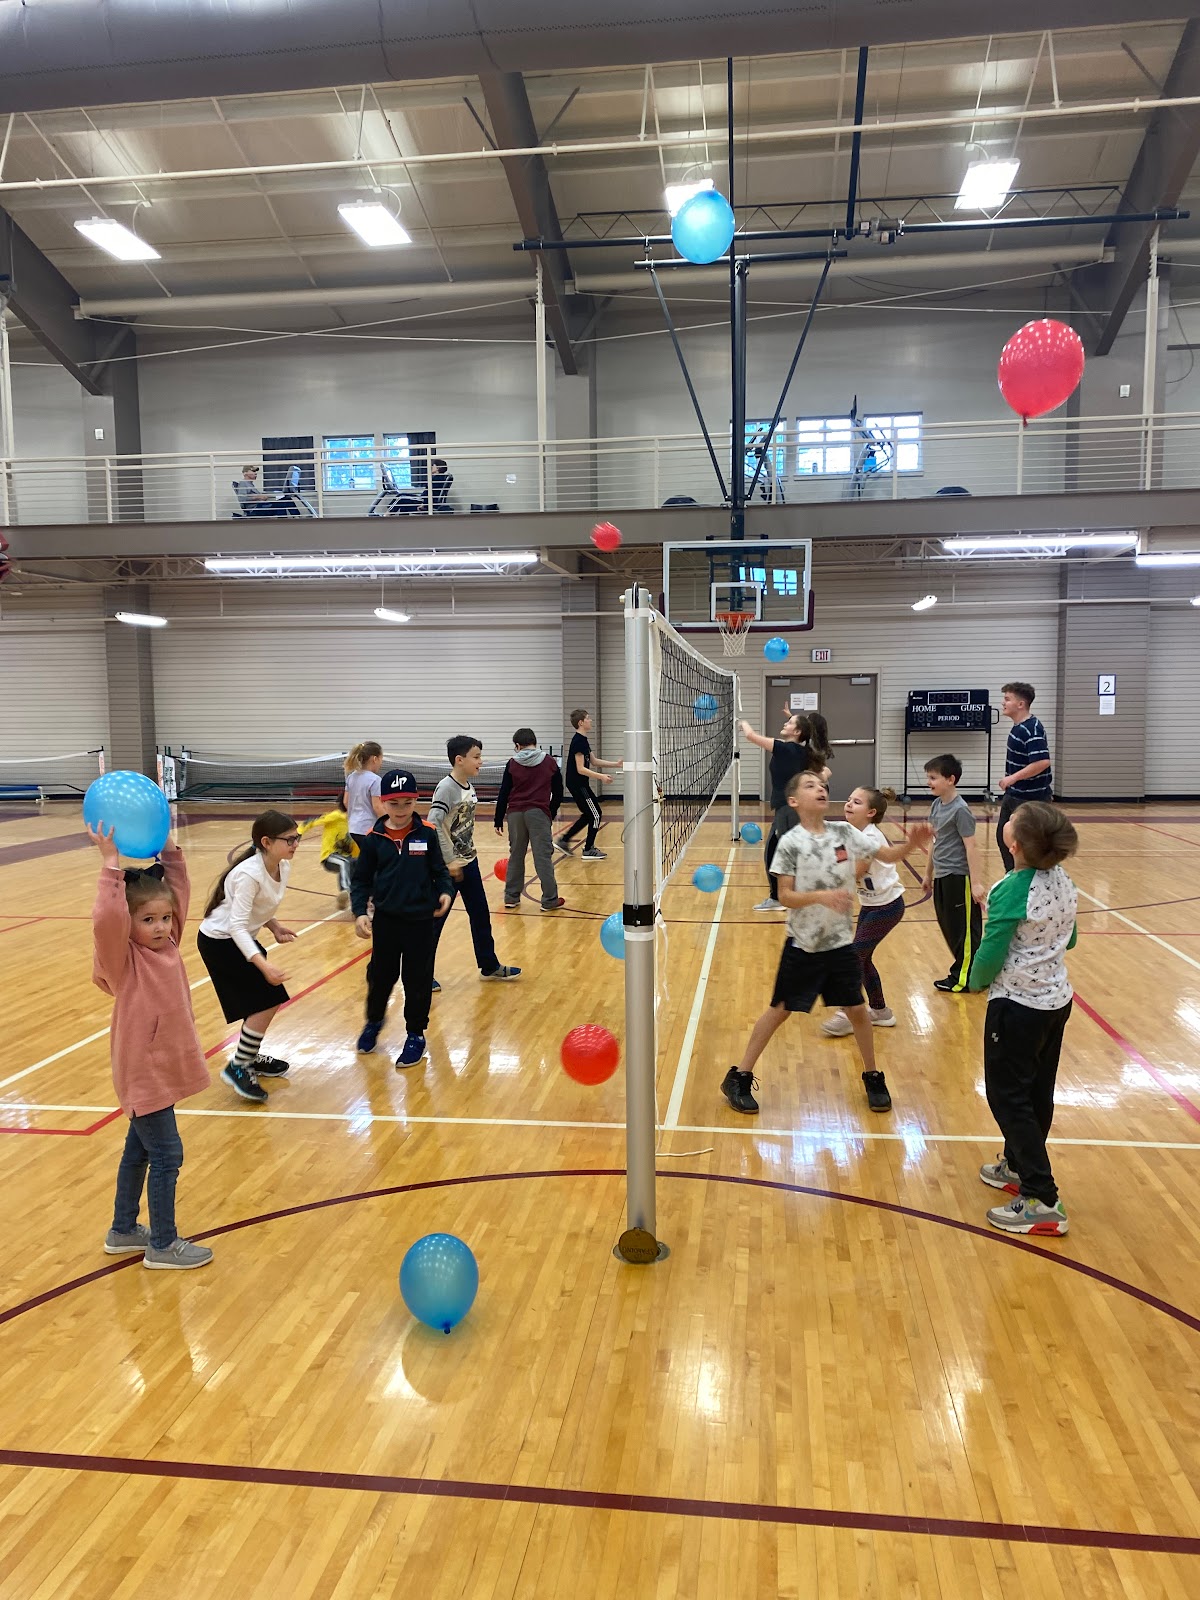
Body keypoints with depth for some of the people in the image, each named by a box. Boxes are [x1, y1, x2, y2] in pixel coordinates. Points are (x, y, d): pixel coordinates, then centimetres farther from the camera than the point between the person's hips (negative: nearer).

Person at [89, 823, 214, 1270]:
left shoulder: (168, 944, 1)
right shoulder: (123, 959, -18)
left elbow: (177, 890, 8)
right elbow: (106, 919, -37)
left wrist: (168, 848, 0)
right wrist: (111, 865, -37)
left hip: (164, 1068, 8)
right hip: (144, 1074, -8)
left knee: (139, 1150, 21)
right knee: (167, 1156, 0)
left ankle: (123, 1231, 37)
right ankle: (163, 1246, 14)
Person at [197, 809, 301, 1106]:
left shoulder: (283, 867, -5)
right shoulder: (249, 874, -30)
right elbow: (236, 926, -32)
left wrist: (275, 927, -7)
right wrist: (263, 964, -39)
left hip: (240, 938, 8)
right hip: (219, 942, -8)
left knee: (270, 1000, 10)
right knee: (264, 1002, -11)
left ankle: (250, 1058, 30)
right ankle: (237, 1069, 1)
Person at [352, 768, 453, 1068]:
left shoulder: (426, 834, -5)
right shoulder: (374, 839, -4)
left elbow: (439, 870, 3)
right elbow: (361, 879, 1)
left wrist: (445, 892, -16)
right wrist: (359, 912, -11)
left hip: (421, 920, -1)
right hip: (385, 919, 1)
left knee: (418, 980, 7)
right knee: (380, 975, 15)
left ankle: (416, 1034, 25)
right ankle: (374, 1021, 42)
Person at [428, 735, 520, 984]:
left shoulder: (469, 786, 7)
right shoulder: (447, 787, -18)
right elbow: (433, 824, -26)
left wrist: (471, 852, 11)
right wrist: (449, 861, -23)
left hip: (469, 863, 8)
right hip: (448, 867, -8)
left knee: (481, 916, 15)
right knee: (436, 919, 3)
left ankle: (489, 966, 28)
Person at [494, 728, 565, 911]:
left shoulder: (512, 764, 4)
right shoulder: (550, 762, 5)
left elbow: (503, 794, 4)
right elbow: (558, 792, 8)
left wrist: (499, 820, 9)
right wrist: (552, 813, 19)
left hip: (515, 814, 2)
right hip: (539, 813, -2)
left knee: (516, 855, 12)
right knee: (543, 856, 0)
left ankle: (511, 898, 17)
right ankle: (549, 900, 1)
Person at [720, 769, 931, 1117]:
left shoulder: (844, 832, -3)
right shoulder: (790, 842, -14)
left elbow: (886, 854, 3)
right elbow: (785, 896, -15)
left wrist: (911, 843, -16)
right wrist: (821, 896, -31)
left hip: (841, 943, 4)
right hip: (802, 945, -3)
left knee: (857, 1010, 11)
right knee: (779, 1010, 4)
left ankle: (873, 1078, 32)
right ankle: (739, 1078, 17)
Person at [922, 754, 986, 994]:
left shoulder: (960, 810, -16)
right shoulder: (936, 805, 8)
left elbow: (970, 847, -18)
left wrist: (976, 883, -20)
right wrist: (928, 874, 22)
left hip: (958, 877, -8)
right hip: (942, 877, 8)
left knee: (964, 930, 2)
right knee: (948, 927, 15)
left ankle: (963, 979, 11)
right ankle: (960, 971, 27)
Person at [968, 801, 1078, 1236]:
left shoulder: (1012, 891, -24)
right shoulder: (1063, 881, 0)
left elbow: (990, 955, -18)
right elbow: (1069, 939, 13)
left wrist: (977, 980, 1)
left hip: (1018, 1006, -8)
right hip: (1057, 1000, 8)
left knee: (1009, 1097, 2)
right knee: (1037, 1094, 19)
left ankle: (1043, 1202, 2)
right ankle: (1018, 1167, 36)